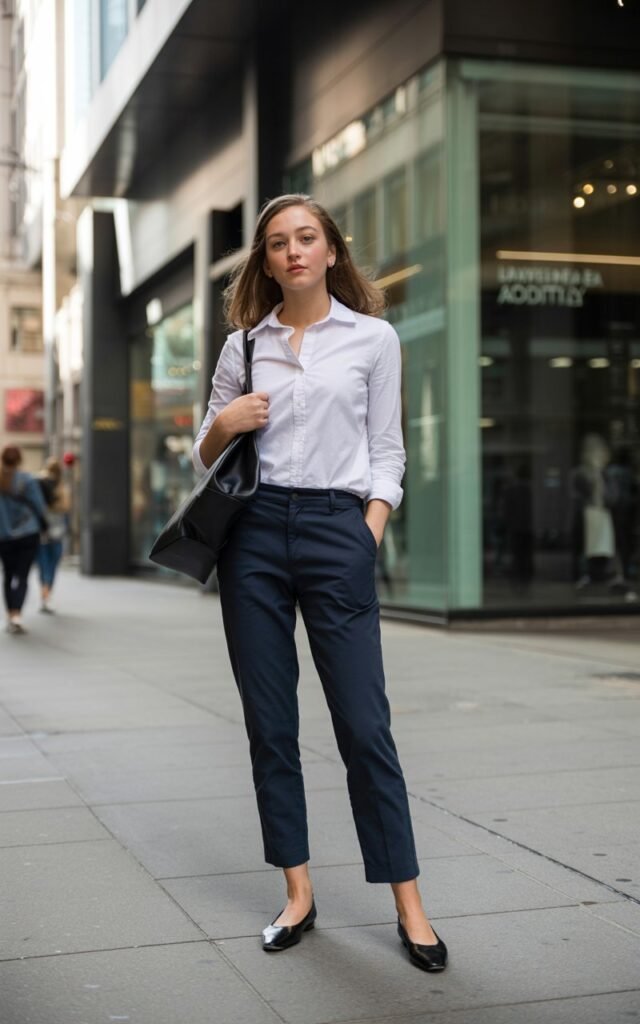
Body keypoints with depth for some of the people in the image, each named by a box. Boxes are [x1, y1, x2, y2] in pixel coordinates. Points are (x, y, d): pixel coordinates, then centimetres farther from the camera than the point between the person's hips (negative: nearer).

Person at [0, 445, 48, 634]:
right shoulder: (27, 480, -10)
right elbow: (39, 507, -4)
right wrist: (43, 525, 14)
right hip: (28, 535, -2)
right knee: (21, 576, -3)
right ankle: (17, 614, -19)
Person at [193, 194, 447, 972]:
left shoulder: (374, 338, 5)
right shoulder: (242, 345, 11)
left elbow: (386, 451, 5)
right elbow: (205, 459, 16)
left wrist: (370, 537, -7)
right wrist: (221, 426, -5)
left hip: (337, 530, -3)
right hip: (254, 532, 3)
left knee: (364, 724, -5)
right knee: (269, 724, 4)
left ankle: (408, 904, 4)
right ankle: (298, 893, 14)